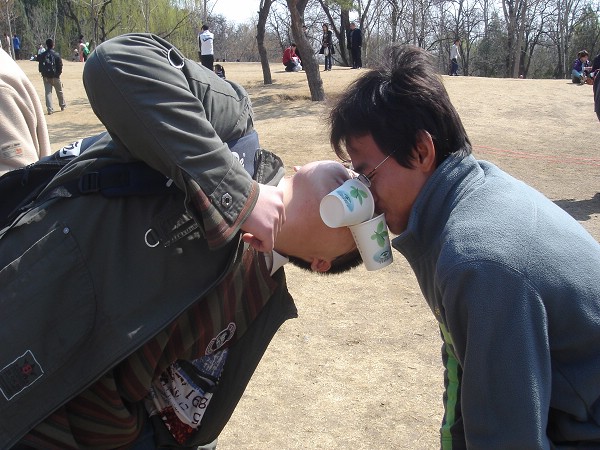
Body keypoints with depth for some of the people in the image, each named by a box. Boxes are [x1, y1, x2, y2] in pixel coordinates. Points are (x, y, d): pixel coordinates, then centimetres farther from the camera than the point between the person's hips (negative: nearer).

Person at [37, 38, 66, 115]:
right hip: (55, 77, -2)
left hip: (46, 77, 2)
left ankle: (50, 109, -3)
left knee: (48, 92, 4)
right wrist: (58, 73, 6)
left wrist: (43, 74, 13)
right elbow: (60, 66, -9)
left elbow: (40, 67, 2)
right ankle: (63, 105, 33)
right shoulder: (56, 55, -11)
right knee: (59, 91, 17)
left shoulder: (41, 55, -1)